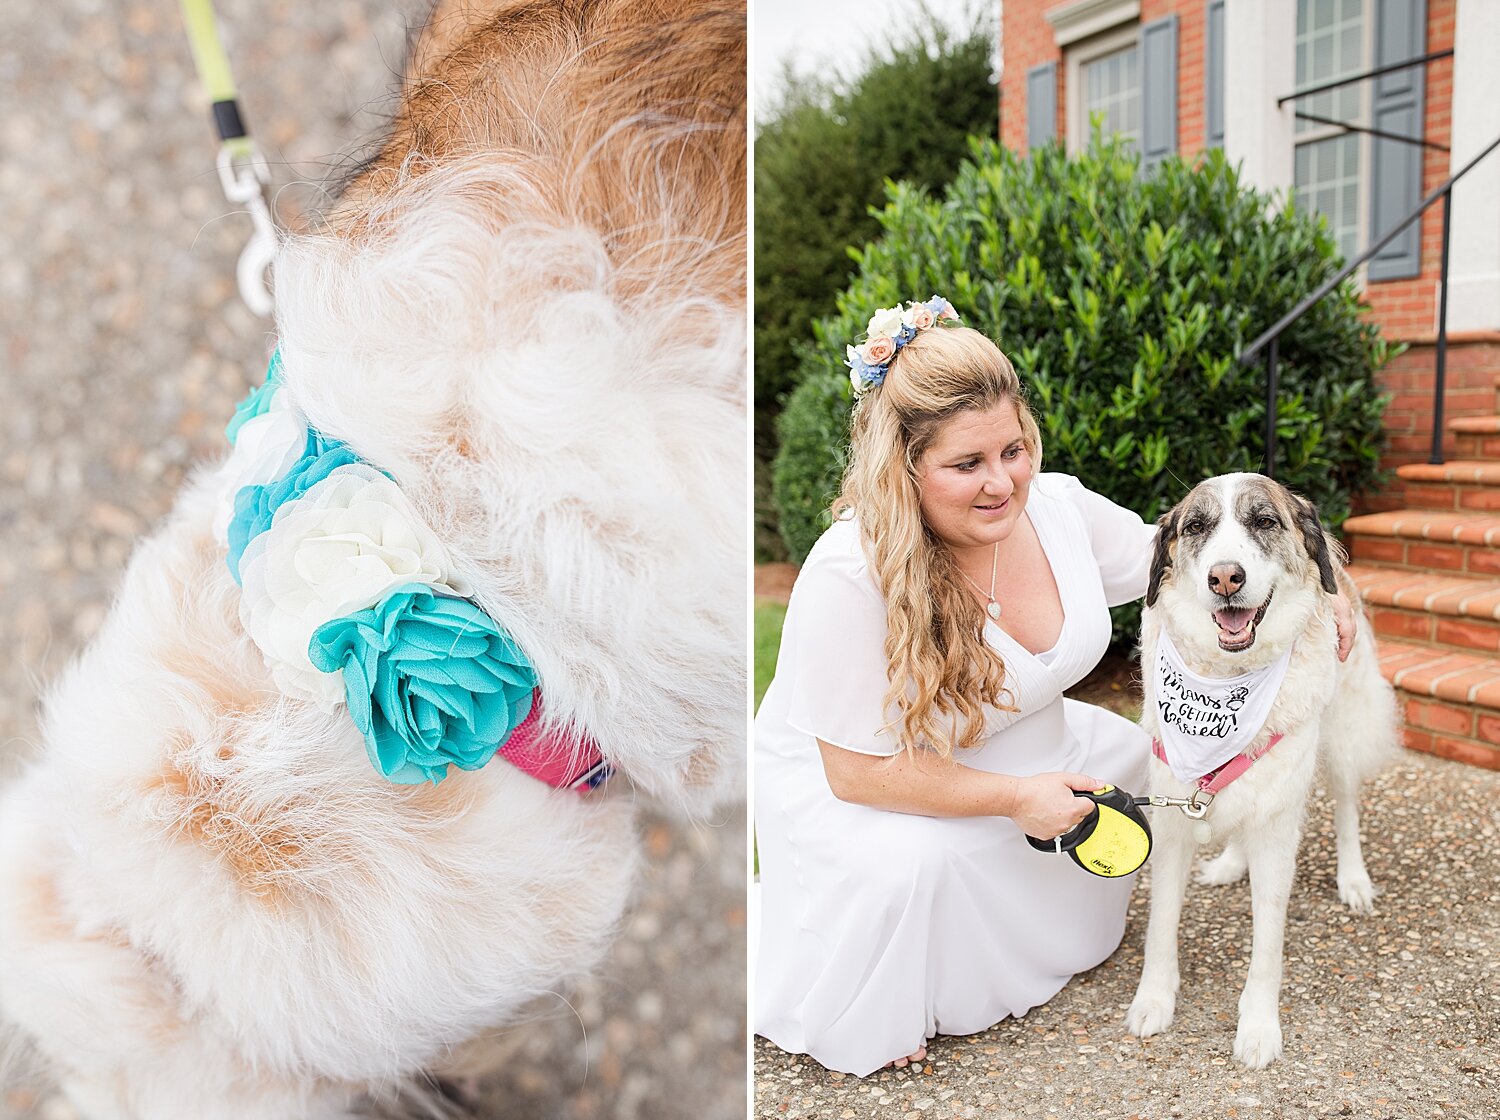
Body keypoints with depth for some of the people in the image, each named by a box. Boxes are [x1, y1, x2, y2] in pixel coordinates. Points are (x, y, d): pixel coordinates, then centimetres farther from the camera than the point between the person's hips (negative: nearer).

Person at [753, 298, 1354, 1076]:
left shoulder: (1059, 506, -16)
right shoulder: (849, 576, -35)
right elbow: (856, 767, -28)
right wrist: (1015, 797, -27)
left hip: (1009, 740, 7)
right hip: (847, 781, -7)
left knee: (1128, 758, 11)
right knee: (910, 865, -34)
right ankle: (872, 1021, -1)